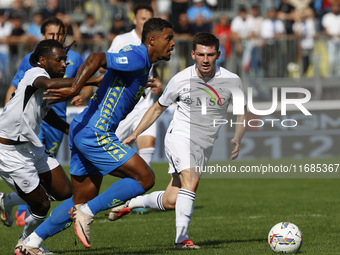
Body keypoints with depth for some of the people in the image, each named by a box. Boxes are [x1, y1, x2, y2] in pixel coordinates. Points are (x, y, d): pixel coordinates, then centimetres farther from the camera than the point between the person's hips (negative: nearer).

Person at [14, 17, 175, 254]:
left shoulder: (139, 61, 18)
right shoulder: (137, 59, -14)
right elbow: (96, 58, -26)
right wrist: (75, 89, -33)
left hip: (83, 132, 10)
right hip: (95, 134, -10)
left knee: (83, 201, 14)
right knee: (145, 178, -10)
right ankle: (87, 212, -6)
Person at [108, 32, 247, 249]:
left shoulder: (231, 81, -5)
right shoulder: (181, 79, -6)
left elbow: (241, 115, 7)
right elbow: (158, 108, 9)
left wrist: (237, 140, -11)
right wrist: (134, 135, 7)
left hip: (204, 147, 3)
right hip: (180, 136, -3)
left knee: (170, 202, 2)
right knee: (191, 180, -31)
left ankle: (132, 203, 31)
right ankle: (181, 238, -29)